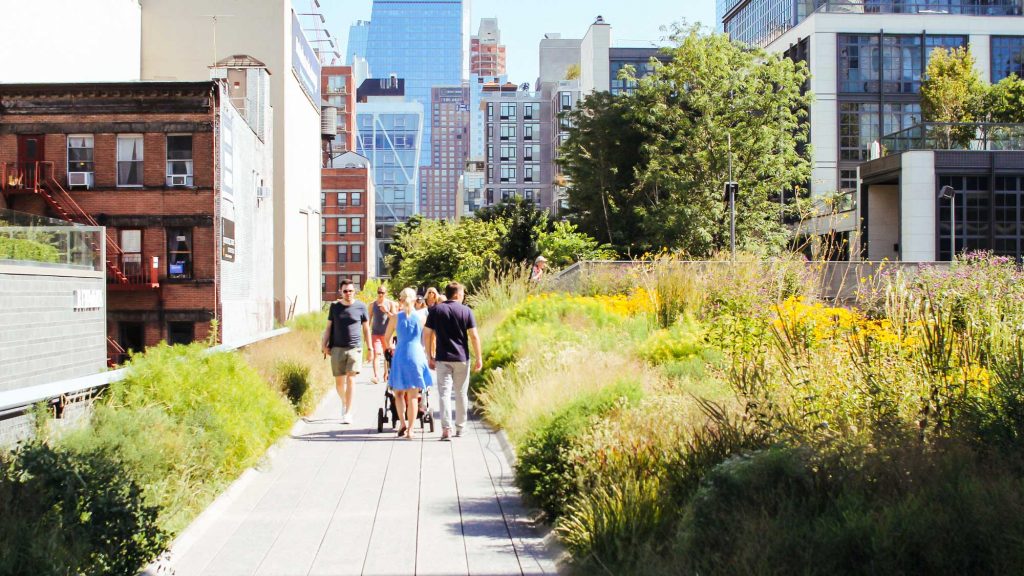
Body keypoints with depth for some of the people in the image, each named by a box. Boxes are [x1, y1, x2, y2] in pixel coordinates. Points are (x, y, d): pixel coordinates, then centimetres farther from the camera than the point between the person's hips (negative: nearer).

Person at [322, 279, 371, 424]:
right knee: (339, 381, 7)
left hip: (355, 348, -2)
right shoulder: (334, 307, 6)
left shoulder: (361, 307, 2)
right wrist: (325, 345, 3)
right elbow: (329, 327, 12)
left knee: (351, 379, -10)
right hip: (337, 349, 2)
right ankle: (344, 402, 36)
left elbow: (366, 328, 8)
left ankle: (348, 413, -6)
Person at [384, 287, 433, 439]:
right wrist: (428, 355, 27)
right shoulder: (421, 318, 0)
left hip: (400, 355, 0)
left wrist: (391, 349, 29)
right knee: (413, 396, 4)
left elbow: (387, 337, 9)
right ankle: (410, 430, 4)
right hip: (417, 355, 0)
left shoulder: (395, 317, -2)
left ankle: (403, 423, -3)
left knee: (399, 392, 14)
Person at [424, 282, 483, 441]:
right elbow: (474, 336, -5)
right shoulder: (466, 311, -3)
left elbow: (427, 335, 0)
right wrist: (479, 358, 2)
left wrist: (431, 357, 8)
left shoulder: (435, 310, 1)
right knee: (461, 394, 13)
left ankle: (446, 429, -12)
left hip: (442, 358, 0)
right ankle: (460, 428, 21)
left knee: (444, 393, -1)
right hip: (462, 358, 0)